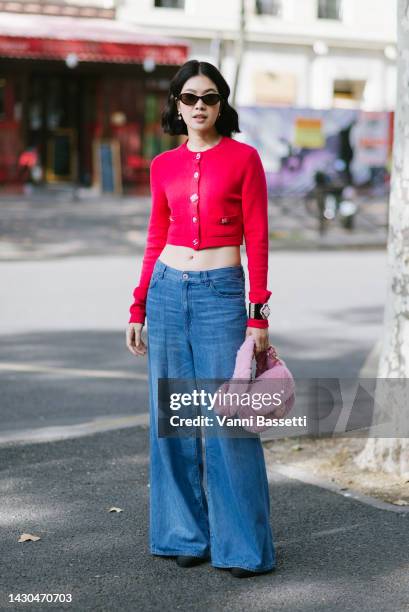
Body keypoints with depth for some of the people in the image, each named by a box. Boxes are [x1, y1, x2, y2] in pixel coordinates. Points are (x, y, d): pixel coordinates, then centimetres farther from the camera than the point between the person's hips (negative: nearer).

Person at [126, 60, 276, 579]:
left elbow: (257, 238, -3)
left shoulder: (243, 158, -1)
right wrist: (138, 308, 10)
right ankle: (187, 534, 18)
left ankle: (243, 544, 5)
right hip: (168, 292, 4)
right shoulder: (163, 166, 10)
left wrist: (258, 313, -9)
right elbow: (156, 241, 14)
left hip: (221, 293, -4)